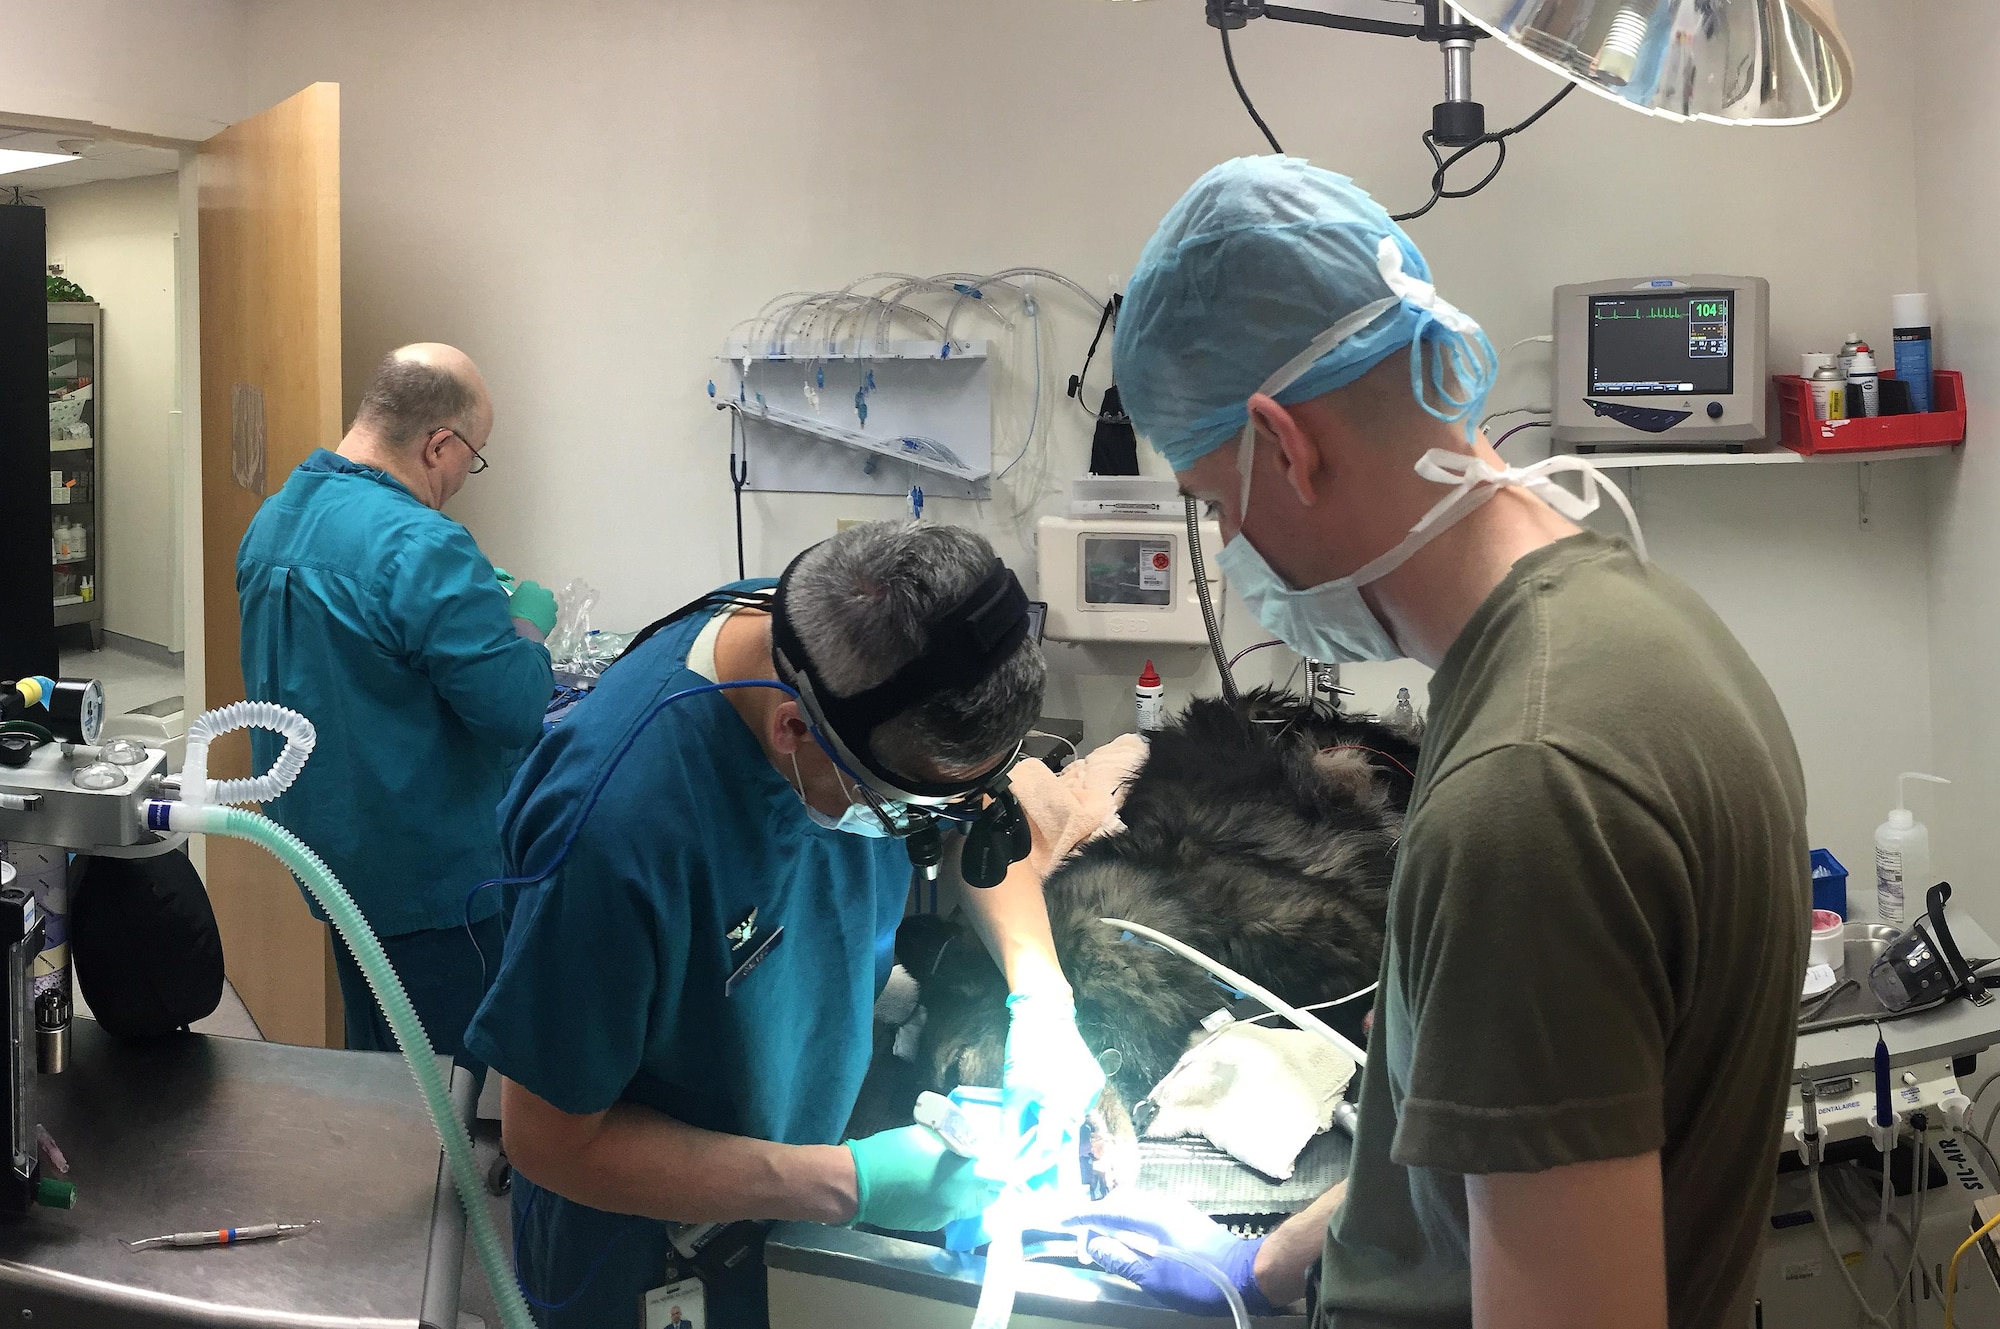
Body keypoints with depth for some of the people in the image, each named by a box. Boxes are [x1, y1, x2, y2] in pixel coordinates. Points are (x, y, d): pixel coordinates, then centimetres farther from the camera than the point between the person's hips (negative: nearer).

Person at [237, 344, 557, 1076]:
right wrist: (527, 627, -5)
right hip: (428, 874, -9)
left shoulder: (273, 520, 5)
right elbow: (516, 708, -25)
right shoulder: (423, 548, -25)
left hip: (330, 847, 9)